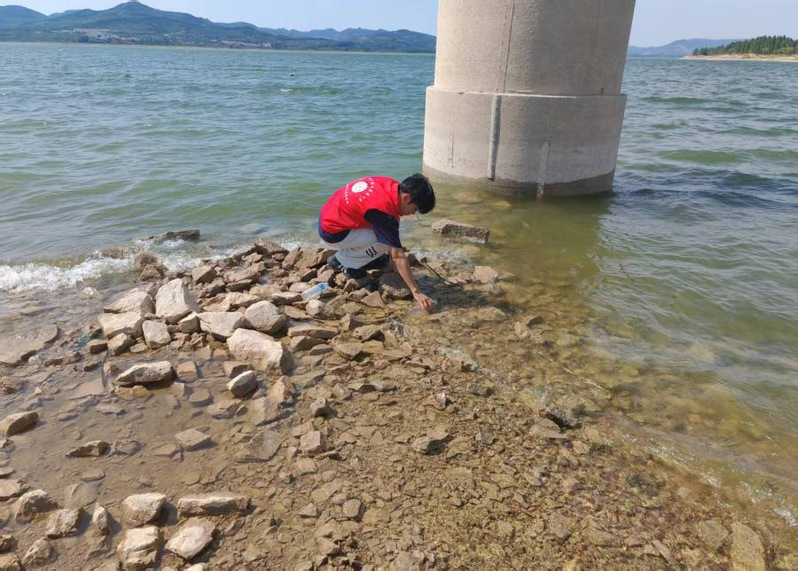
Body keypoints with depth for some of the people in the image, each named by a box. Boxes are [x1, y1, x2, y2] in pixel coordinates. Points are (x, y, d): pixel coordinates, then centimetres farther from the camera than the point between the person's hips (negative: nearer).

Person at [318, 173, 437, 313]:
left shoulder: (391, 185, -6)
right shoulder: (384, 210, -29)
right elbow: (398, 256, -30)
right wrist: (416, 293, -28)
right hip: (332, 233, -8)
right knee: (386, 242, -19)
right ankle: (342, 261, -3)